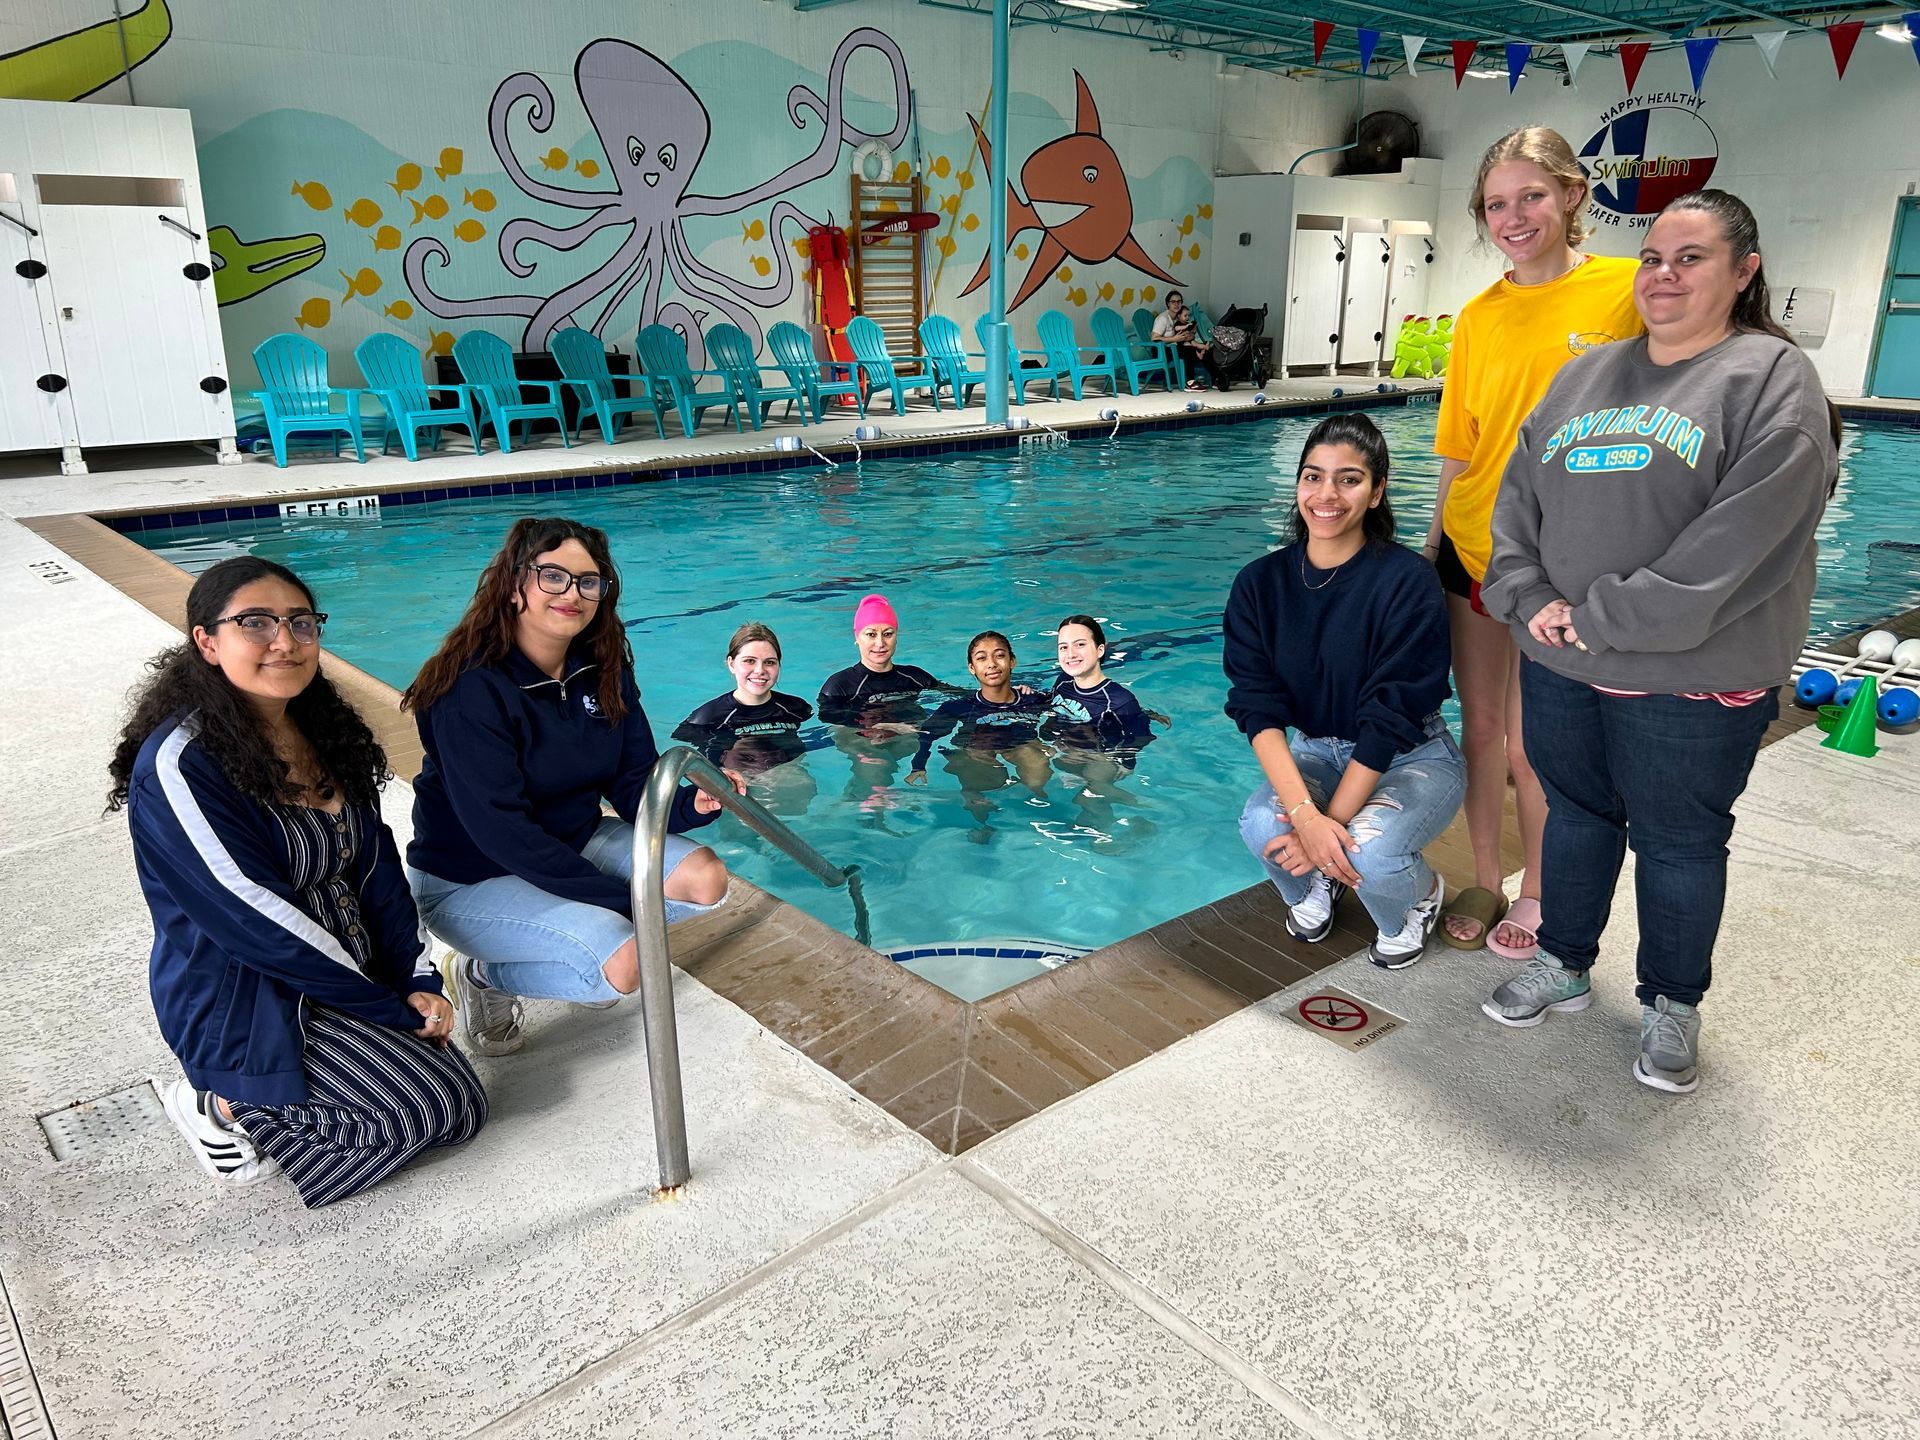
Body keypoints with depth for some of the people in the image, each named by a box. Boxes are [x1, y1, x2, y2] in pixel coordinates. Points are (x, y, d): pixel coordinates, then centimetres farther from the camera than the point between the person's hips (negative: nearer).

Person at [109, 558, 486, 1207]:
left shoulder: (324, 733, 4)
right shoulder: (178, 765, -20)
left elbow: (377, 868, 5)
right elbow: (257, 919, -22)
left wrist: (417, 980, -6)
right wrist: (393, 1007, -18)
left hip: (346, 981, 8)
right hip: (246, 1005, -8)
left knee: (463, 1110, 4)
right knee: (431, 1110, -18)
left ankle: (241, 1101, 15)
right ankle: (227, 1106, 2)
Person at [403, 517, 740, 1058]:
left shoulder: (603, 669, -4)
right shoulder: (472, 687, -26)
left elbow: (635, 784, -4)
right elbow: (502, 832, -28)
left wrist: (692, 804, -28)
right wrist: (627, 901, -27)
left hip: (573, 841, 7)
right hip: (470, 880, -7)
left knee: (706, 878, -10)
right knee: (622, 964, -26)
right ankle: (481, 974, 0)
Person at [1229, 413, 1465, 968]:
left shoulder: (1408, 582, -20)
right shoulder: (1260, 583, -8)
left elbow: (1390, 719, -21)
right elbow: (1257, 707, -16)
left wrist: (1330, 820, -26)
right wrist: (1306, 815, -30)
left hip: (1410, 757, -3)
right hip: (1316, 751, 3)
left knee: (1369, 852, -33)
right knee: (1262, 824, -29)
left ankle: (1419, 898, 8)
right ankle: (1314, 888, 9)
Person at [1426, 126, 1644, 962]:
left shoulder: (1625, 288, -7)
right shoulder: (1479, 315, 5)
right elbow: (1459, 452, 10)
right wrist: (1429, 550, 9)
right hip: (1474, 549, 4)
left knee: (1531, 746, 3)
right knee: (1481, 724, 13)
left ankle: (1538, 895, 25)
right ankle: (1485, 883, 30)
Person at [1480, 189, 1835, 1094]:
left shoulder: (1772, 381, -7)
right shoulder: (1589, 375, 12)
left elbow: (1738, 541, -18)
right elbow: (1519, 494, 8)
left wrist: (1607, 618, -20)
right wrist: (1529, 599, -8)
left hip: (1688, 681, -5)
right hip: (1558, 661, 5)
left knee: (1678, 845, 9)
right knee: (1574, 815, 18)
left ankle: (1672, 1005, 29)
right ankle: (1563, 967, 37)